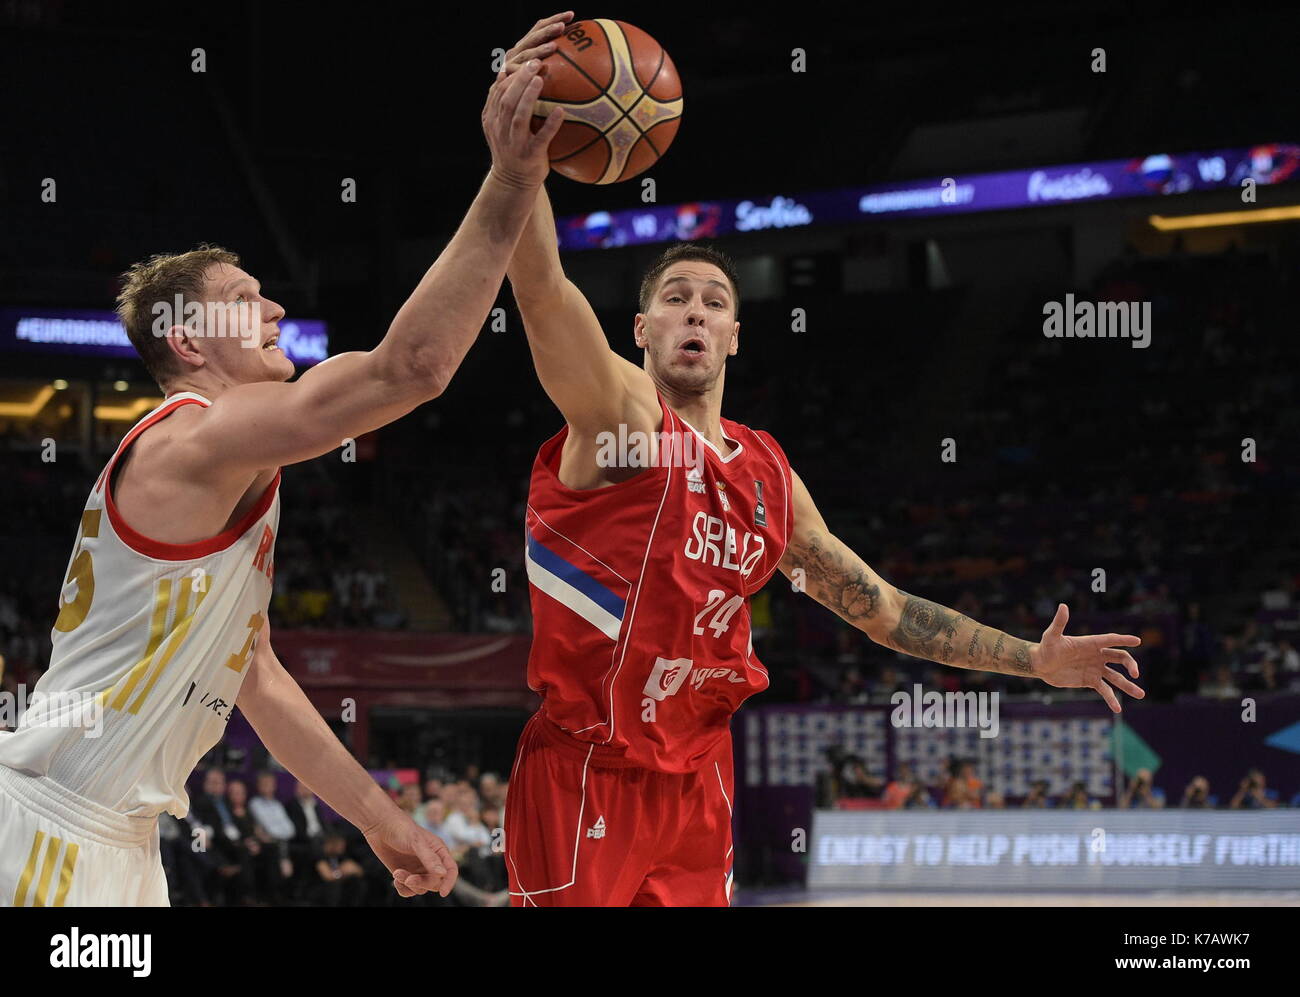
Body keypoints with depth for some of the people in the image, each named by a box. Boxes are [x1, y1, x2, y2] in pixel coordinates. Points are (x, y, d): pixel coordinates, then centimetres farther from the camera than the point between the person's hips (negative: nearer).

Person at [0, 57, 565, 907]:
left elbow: (256, 674, 23)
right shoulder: (193, 437, -14)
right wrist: (511, 185, -24)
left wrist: (379, 817, 22)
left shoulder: (239, 480, 18)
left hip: (118, 840, 10)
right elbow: (412, 366, -24)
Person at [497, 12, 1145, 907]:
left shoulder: (770, 476, 14)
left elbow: (881, 608, 23)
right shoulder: (617, 412, -4)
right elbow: (542, 288, -23)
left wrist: (1033, 661, 20)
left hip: (697, 782, 6)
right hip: (585, 779, -6)